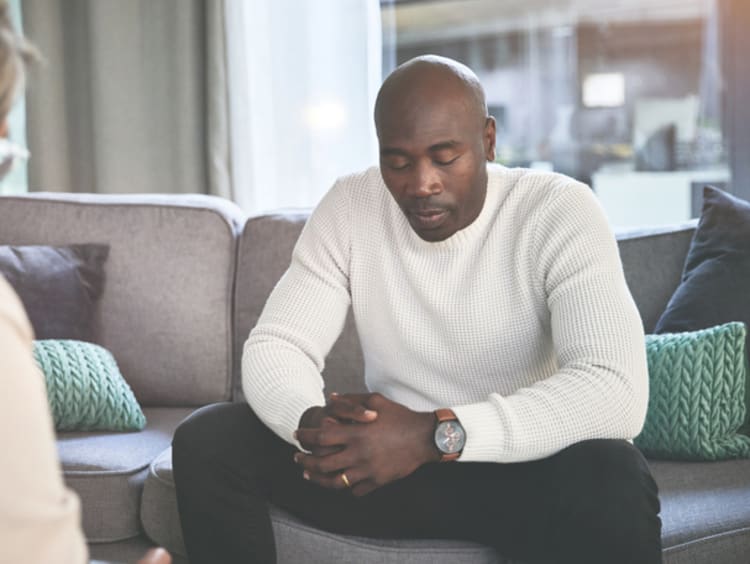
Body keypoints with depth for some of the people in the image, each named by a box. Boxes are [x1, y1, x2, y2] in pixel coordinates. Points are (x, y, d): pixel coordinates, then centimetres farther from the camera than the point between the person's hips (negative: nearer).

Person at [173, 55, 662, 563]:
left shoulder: (561, 212, -17)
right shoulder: (350, 206, -4)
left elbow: (617, 390, -29)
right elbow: (276, 345, -7)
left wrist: (434, 434, -39)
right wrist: (312, 421, -32)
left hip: (519, 468, -3)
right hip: (389, 459, 4)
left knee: (614, 484, -37)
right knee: (206, 440, -13)